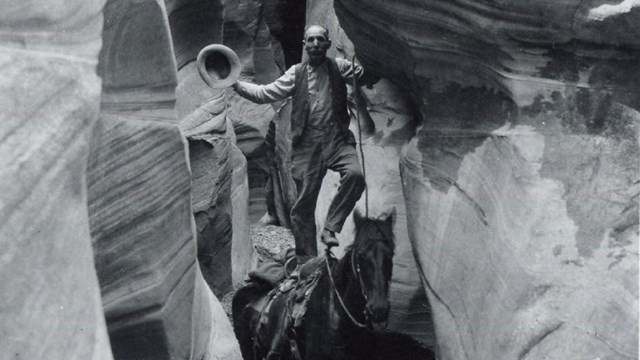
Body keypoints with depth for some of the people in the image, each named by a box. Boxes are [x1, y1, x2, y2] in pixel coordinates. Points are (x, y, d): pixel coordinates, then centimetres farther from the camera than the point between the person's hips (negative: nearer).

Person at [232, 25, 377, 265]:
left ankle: (330, 228, -14)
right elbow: (265, 93, 6)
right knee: (304, 202, 2)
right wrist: (236, 84, -3)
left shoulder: (339, 68, 10)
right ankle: (306, 261, 15)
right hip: (307, 145, 1)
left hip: (337, 139, 0)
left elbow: (369, 77, 5)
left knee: (355, 173, -30)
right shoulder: (296, 74, 10)